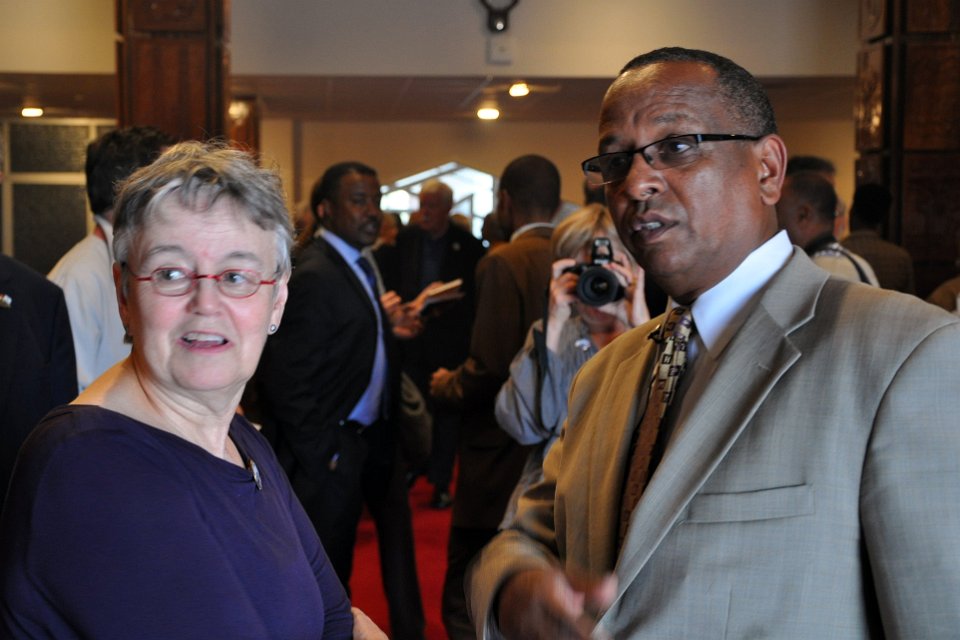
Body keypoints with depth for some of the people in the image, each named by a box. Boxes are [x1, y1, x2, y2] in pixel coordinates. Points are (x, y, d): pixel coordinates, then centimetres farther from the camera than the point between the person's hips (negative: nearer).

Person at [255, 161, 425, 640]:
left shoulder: (360, 264, 10)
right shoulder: (311, 275, -18)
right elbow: (286, 382, -20)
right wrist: (320, 454, -16)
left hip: (373, 438, 9)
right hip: (332, 451, -9)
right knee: (329, 573, 6)